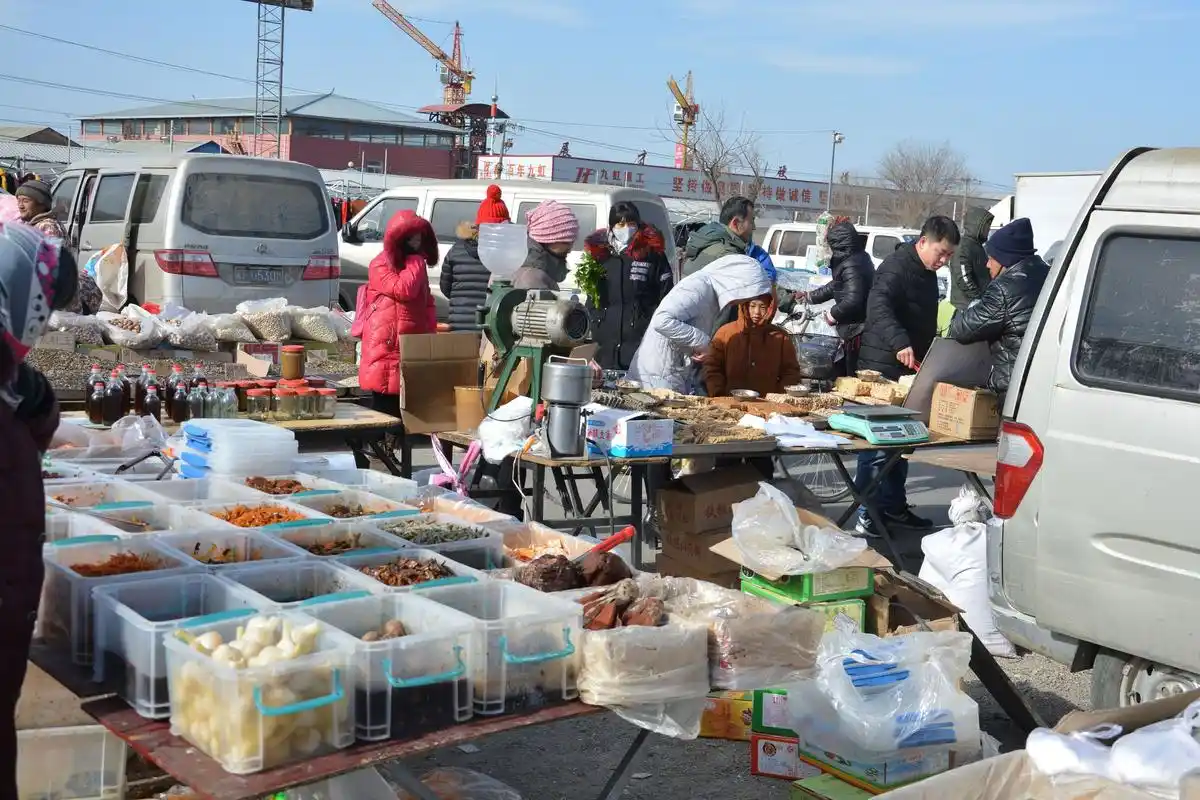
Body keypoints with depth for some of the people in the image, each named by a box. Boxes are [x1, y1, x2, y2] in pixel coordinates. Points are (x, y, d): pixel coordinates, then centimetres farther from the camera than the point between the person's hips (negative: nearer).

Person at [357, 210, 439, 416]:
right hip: (387, 345, -7)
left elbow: (427, 302, 22)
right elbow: (403, 290, -22)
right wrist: (415, 260, -10)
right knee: (386, 406, -5)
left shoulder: (417, 264, 19)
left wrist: (430, 329, 8)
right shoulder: (380, 265, -7)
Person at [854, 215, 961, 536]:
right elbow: (878, 305, -33)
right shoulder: (897, 267, -16)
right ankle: (868, 513, -1)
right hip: (884, 368, -9)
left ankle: (893, 506, 24)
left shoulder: (926, 272, 15)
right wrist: (900, 343, -46)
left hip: (910, 369, 9)